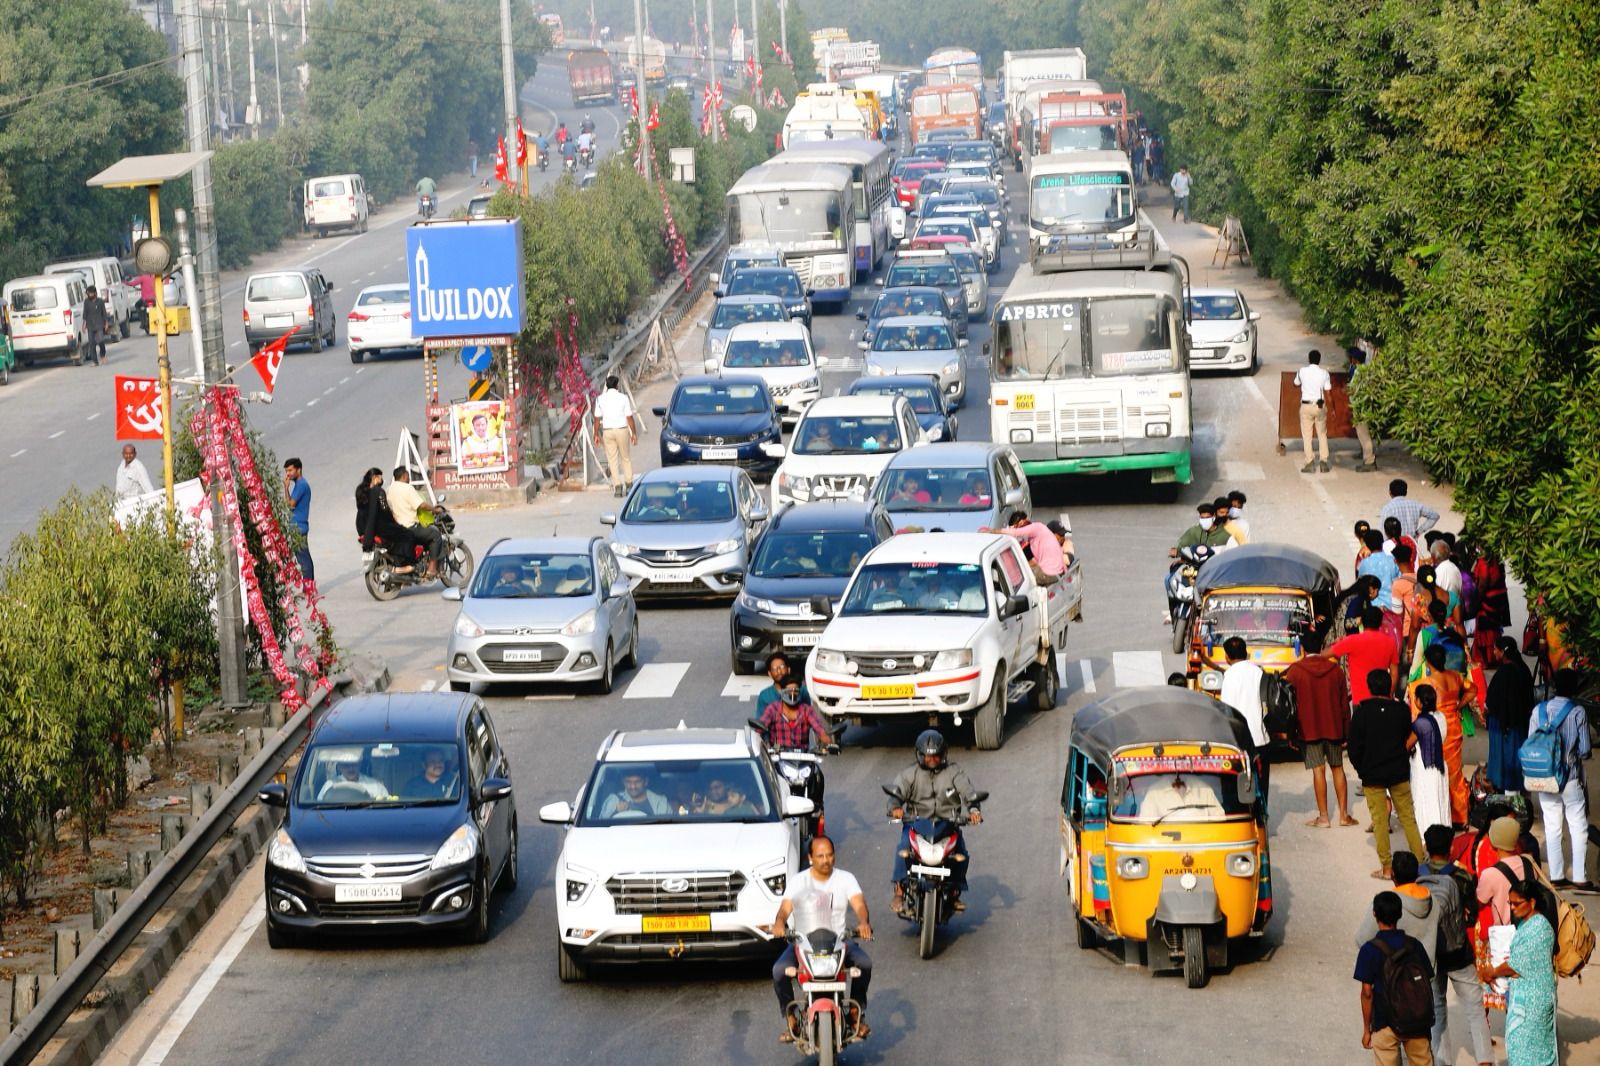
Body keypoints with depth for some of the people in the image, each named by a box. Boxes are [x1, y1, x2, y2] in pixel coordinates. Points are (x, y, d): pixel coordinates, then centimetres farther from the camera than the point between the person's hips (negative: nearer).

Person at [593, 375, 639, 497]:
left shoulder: (600, 399, 0)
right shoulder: (623, 398, -6)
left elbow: (597, 418, 1)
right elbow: (630, 417, -6)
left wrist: (596, 434, 9)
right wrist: (634, 433, 1)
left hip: (607, 431, 1)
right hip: (622, 430, -1)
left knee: (612, 459, 5)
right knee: (626, 458, 12)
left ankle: (617, 486, -1)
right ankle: (629, 483, 12)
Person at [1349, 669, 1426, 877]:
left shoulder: (1362, 712, -10)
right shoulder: (1402, 710, -3)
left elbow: (1354, 748, -7)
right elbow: (1409, 741, 6)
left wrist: (1361, 770, 7)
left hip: (1372, 774, -2)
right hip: (1399, 773, 2)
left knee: (1380, 821, 4)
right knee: (1408, 817, 11)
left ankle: (1386, 866, 3)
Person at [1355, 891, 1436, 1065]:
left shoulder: (1369, 950, -11)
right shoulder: (1414, 945, -1)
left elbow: (1367, 993, -10)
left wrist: (1366, 1029, -1)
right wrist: (1425, 1019, 15)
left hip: (1385, 1023, -3)